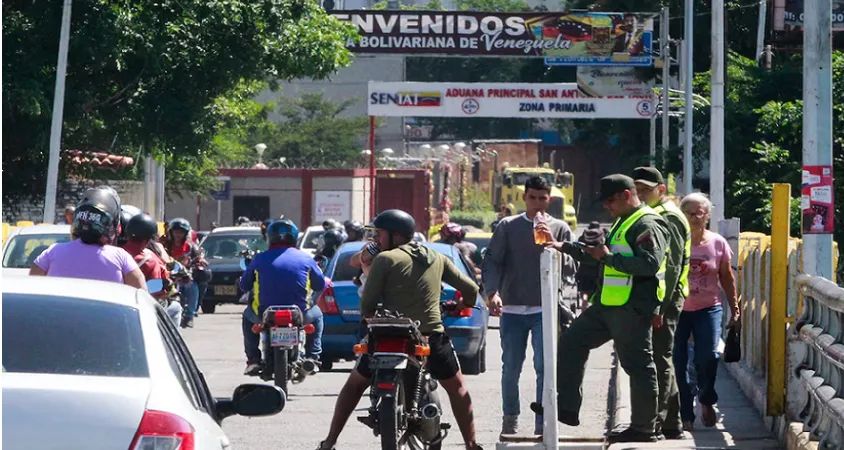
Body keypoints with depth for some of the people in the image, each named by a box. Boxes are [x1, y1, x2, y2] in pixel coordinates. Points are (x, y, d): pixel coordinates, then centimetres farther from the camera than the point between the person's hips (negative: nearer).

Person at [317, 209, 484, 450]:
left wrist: (371, 316, 16)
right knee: (457, 388, 22)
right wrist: (464, 304, 36)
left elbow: (367, 304, -6)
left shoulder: (385, 259, -3)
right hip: (431, 337, 2)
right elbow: (470, 289, 13)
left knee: (354, 385, 17)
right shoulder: (437, 259, 10)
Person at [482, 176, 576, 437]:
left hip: (545, 309, -1)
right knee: (511, 368, 6)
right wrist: (492, 292, -13)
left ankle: (543, 424, -4)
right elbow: (492, 261, 2)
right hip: (512, 309, 1)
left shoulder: (560, 229, 7)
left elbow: (570, 269, 2)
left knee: (545, 367, -7)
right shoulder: (508, 227, 8)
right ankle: (510, 419, 21)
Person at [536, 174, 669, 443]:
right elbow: (601, 255, 36)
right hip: (608, 305, 11)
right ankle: (567, 407, 13)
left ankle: (644, 429, 3)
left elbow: (650, 263, -28)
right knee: (572, 342, 11)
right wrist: (565, 247, 29)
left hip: (632, 308, -11)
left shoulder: (647, 225, -13)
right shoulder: (623, 222, 21)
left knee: (637, 365, -4)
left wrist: (609, 257, -21)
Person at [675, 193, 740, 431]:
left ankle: (706, 400, 15)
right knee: (677, 362, -1)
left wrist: (735, 310, 11)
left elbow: (727, 279, 10)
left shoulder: (718, 243, 2)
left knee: (707, 357, -14)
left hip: (708, 308, 0)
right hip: (676, 310, 0)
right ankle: (685, 415, 11)